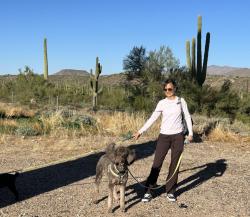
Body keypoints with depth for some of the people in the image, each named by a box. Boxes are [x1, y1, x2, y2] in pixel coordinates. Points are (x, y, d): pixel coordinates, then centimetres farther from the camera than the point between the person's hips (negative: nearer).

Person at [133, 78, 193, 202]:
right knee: (157, 163, -3)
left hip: (178, 136, 1)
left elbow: (187, 117, 7)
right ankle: (148, 191, 2)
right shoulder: (162, 103, 1)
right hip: (164, 136, 0)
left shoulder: (181, 101, 3)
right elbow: (152, 118, -2)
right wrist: (140, 131, -10)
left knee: (175, 164, 6)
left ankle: (170, 191, 17)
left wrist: (190, 133, 0)